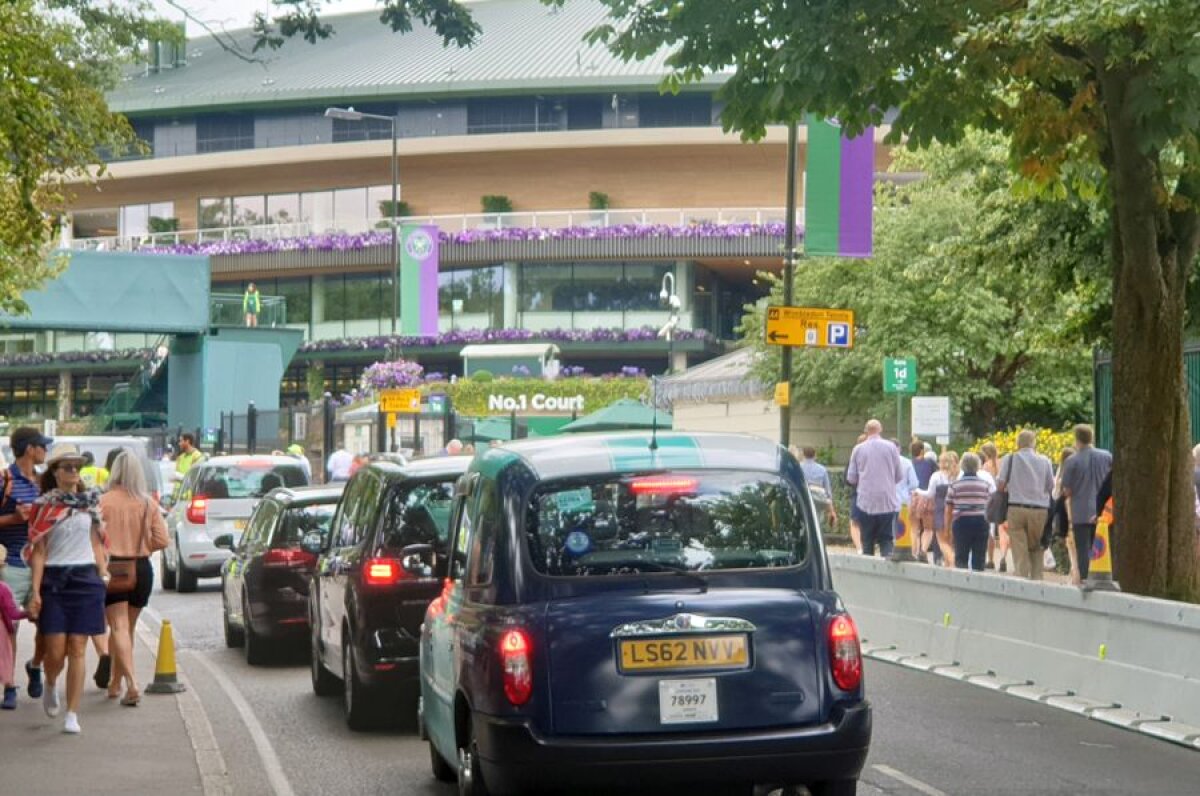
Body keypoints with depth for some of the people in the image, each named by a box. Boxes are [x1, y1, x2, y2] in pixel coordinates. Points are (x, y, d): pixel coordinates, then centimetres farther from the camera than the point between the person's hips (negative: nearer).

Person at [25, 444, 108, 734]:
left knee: (77, 649, -2)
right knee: (56, 650, -4)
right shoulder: (44, 506, 0)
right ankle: (50, 686, 30)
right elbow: (39, 551, -3)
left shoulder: (90, 501, 10)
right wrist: (36, 592, -9)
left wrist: (103, 576, 8)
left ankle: (72, 714, 1)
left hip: (85, 579, 2)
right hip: (54, 580, -2)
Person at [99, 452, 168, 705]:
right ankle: (116, 683, 27)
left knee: (119, 628, -6)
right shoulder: (149, 504, -1)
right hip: (142, 569, 3)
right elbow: (162, 540, -2)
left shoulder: (104, 502, -10)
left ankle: (131, 683, -22)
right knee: (128, 628, 17)